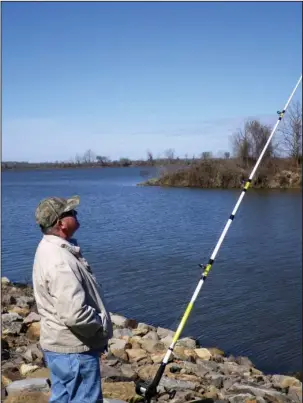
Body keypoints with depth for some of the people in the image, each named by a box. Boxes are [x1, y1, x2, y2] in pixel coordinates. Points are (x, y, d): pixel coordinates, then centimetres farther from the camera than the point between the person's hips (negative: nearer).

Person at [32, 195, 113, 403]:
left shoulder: (49, 248, 5)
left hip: (59, 345, 10)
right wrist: (102, 324, -14)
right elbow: (74, 314, -33)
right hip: (74, 350, -10)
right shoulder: (61, 261, -27)